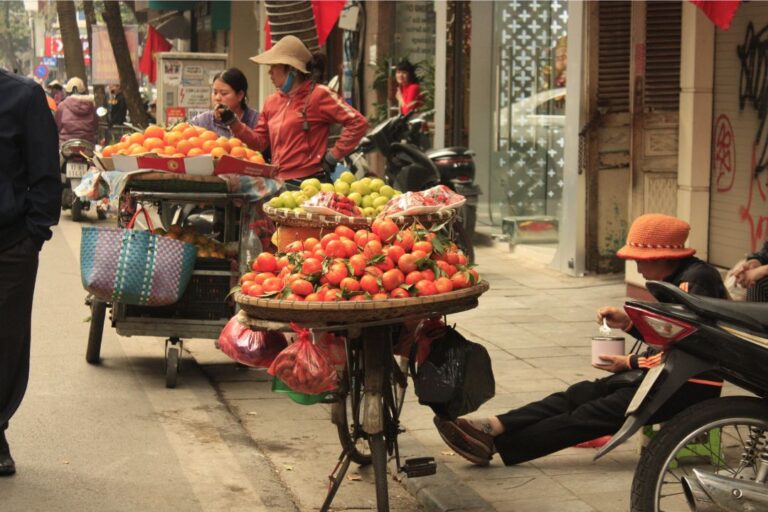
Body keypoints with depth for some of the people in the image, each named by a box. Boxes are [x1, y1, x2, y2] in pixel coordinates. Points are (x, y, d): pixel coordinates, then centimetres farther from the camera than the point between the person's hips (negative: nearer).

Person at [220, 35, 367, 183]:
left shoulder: (318, 95, -6)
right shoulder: (272, 102, 15)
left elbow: (358, 123, -11)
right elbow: (260, 141, 18)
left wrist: (333, 156, -11)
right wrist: (233, 122, 8)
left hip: (309, 182, -7)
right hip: (278, 182, 7)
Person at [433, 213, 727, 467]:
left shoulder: (697, 278, -17)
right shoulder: (676, 279, 14)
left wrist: (631, 363, -13)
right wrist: (628, 323, 4)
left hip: (692, 385, -9)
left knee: (596, 413, -15)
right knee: (582, 394, -6)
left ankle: (497, 445, -19)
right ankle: (494, 428, -15)